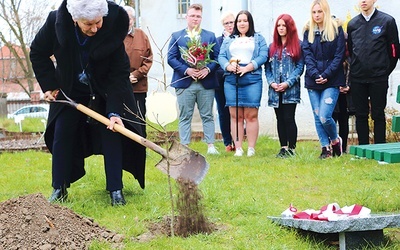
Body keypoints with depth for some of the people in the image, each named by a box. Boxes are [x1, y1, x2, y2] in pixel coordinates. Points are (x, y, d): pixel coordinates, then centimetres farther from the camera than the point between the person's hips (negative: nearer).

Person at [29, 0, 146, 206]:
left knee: (112, 133, -9)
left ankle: (116, 190, -1)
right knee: (61, 135, 0)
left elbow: (119, 73, -26)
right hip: (69, 89, 2)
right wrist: (49, 85, -10)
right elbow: (37, 53, -7)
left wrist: (114, 111, -32)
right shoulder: (56, 22, -27)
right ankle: (59, 189, 12)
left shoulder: (114, 25, -30)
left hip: (105, 89, -1)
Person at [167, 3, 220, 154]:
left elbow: (216, 57, 6)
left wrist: (208, 69, -12)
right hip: (184, 83, -1)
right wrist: (187, 70, -13)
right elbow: (171, 58, 1)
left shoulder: (210, 36, 12)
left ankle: (211, 146, 7)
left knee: (207, 116, 4)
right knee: (185, 117, 1)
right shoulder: (176, 36, 9)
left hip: (206, 82, 1)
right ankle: (185, 147, 4)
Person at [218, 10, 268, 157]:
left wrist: (247, 68, -14)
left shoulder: (258, 39, 12)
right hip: (231, 80, 2)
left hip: (252, 79, -2)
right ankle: (238, 148, 3)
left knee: (251, 115, -4)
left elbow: (263, 56, -1)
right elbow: (221, 56, 9)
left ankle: (251, 149, -1)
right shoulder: (228, 40, 20)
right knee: (235, 115, 1)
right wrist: (229, 66, -13)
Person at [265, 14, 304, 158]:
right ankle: (283, 148, 14)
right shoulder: (272, 47, 14)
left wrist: (288, 83, -13)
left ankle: (291, 148, 0)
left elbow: (300, 66, -4)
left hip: (291, 89, -5)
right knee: (280, 119, 8)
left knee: (289, 118, -7)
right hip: (275, 90, 5)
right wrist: (271, 82, -5)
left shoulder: (297, 45, 1)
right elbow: (267, 67, 12)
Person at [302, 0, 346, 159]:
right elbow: (307, 55, 3)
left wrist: (326, 74, -12)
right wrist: (315, 74, -12)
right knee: (317, 117, 4)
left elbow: (339, 55, -3)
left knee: (324, 117, -13)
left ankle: (335, 140, 14)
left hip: (332, 81, -4)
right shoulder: (308, 31, 10)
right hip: (313, 81, 4)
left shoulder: (336, 29, 1)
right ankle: (325, 148, 15)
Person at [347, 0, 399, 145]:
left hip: (378, 78, -3)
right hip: (357, 79, 3)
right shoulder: (352, 24, 8)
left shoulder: (387, 21, -2)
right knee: (360, 115, 6)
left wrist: (384, 71, 2)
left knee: (378, 115, 1)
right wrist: (357, 68, 11)